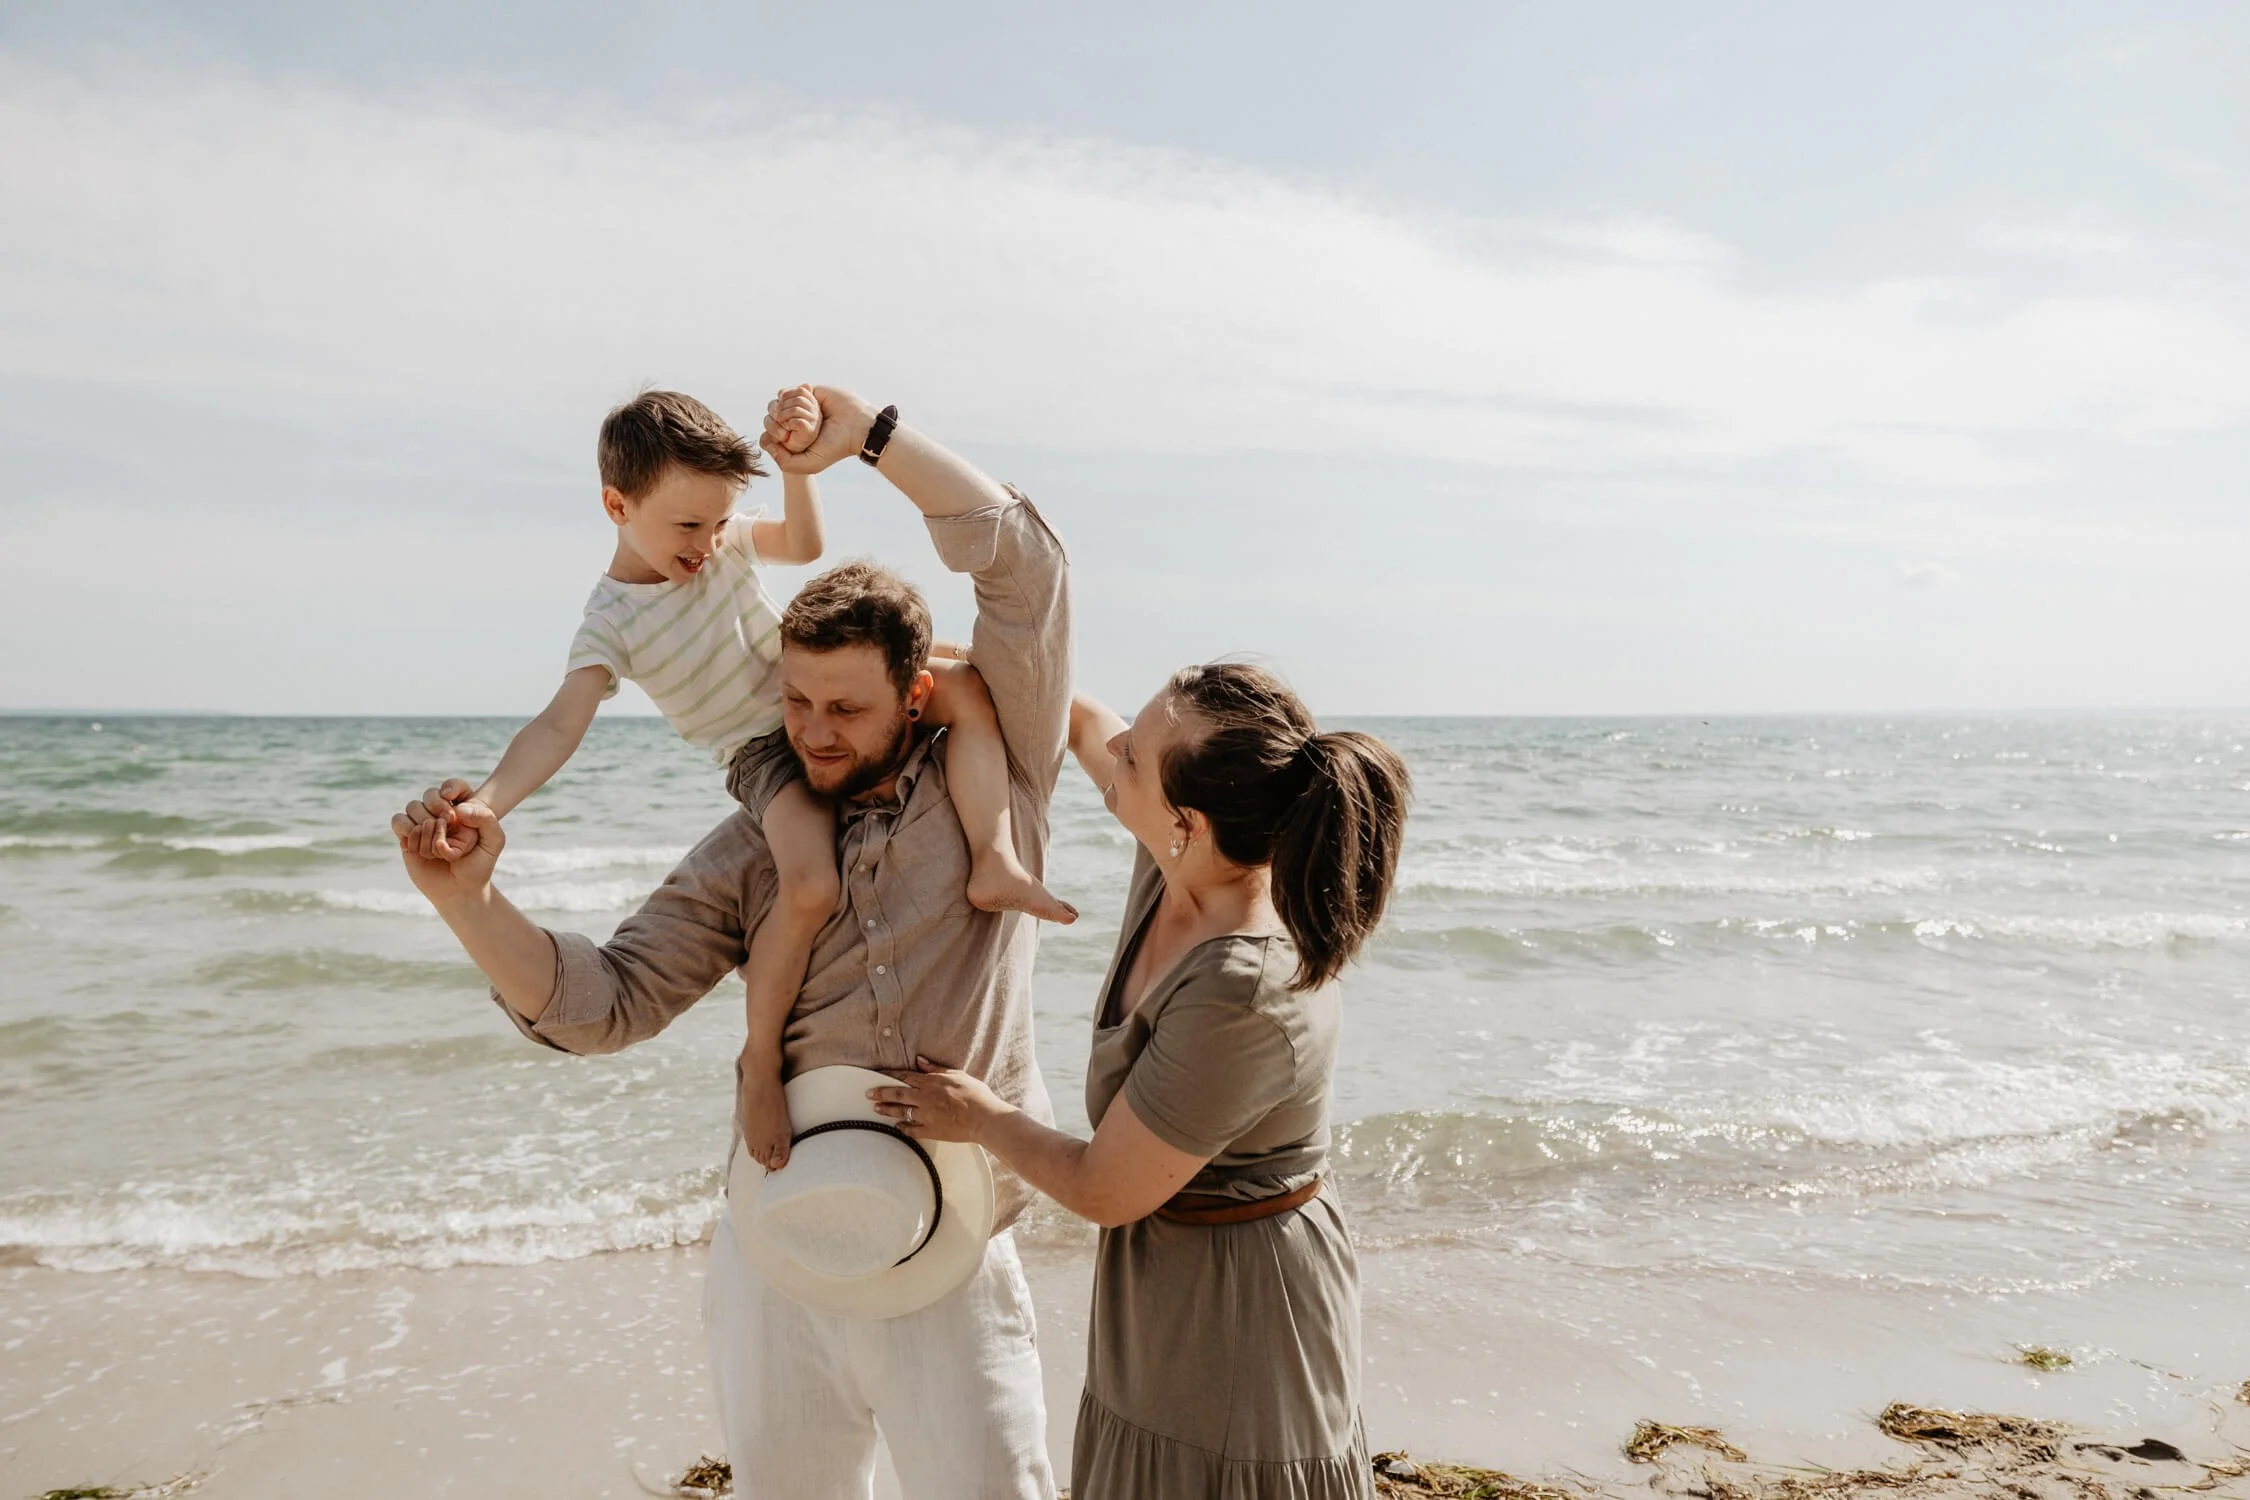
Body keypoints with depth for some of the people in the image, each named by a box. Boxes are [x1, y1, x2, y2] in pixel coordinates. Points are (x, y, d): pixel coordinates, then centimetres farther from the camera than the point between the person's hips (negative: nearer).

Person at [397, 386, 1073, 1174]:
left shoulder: (719, 537, 3)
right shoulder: (613, 622, -12)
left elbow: (804, 545, 13)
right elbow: (560, 724, -22)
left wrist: (796, 458, -4)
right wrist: (486, 799, -39)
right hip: (767, 751, -6)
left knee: (968, 684, -17)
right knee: (810, 885, -33)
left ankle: (993, 860, -24)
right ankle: (759, 1062, -13)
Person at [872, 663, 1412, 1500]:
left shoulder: (1240, 997, -35)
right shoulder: (1189, 860, -12)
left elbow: (1101, 1192, -20)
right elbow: (1083, 724, 8)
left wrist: (980, 1118, -4)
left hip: (1238, 1311, -8)